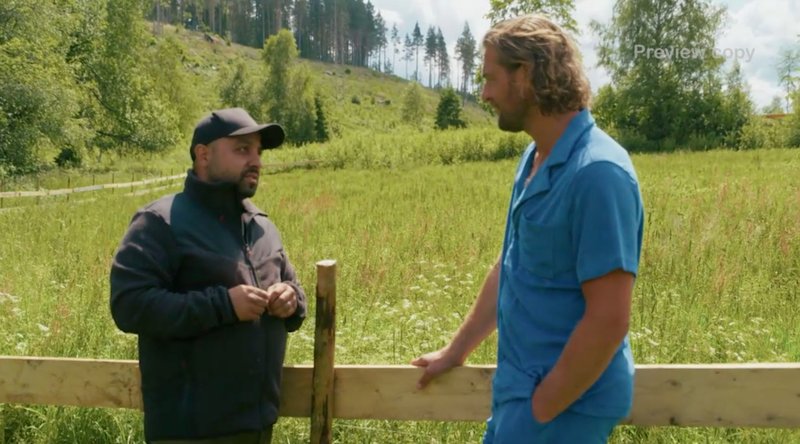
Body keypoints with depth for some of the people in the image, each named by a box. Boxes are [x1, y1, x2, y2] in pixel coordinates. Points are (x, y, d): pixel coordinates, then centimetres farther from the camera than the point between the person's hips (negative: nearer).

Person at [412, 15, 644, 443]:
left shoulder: (596, 172, -22)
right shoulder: (535, 158, 6)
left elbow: (608, 320, -24)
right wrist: (455, 351, 21)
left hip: (565, 401, -8)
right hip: (523, 385, 8)